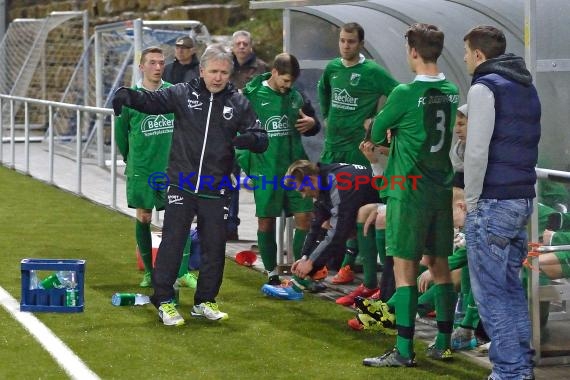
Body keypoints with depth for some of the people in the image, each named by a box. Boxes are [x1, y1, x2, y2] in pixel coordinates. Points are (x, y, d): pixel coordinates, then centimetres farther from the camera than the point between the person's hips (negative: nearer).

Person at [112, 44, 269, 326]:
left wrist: (248, 139, -21)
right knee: (172, 242, -1)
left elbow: (261, 140, 3)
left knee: (214, 247, 8)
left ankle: (205, 301, 22)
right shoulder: (183, 93, 0)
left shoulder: (238, 103, 4)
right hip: (181, 184, -2)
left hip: (216, 190, 2)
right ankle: (164, 300, 9)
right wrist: (127, 96, -26)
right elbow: (151, 101, -5)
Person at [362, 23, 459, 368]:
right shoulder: (452, 92, 4)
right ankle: (443, 343, 19)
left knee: (405, 270, -3)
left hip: (409, 191, -6)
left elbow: (377, 133, -2)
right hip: (442, 189, 6)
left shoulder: (406, 93, -15)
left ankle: (404, 350, -3)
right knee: (439, 266, 13)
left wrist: (388, 132, 17)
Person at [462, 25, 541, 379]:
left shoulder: (485, 87, -11)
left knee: (490, 291, -4)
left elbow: (477, 151, -17)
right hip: (524, 199, 9)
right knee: (511, 286, 16)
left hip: (493, 203, -8)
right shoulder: (527, 87, 16)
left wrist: (472, 200, -9)